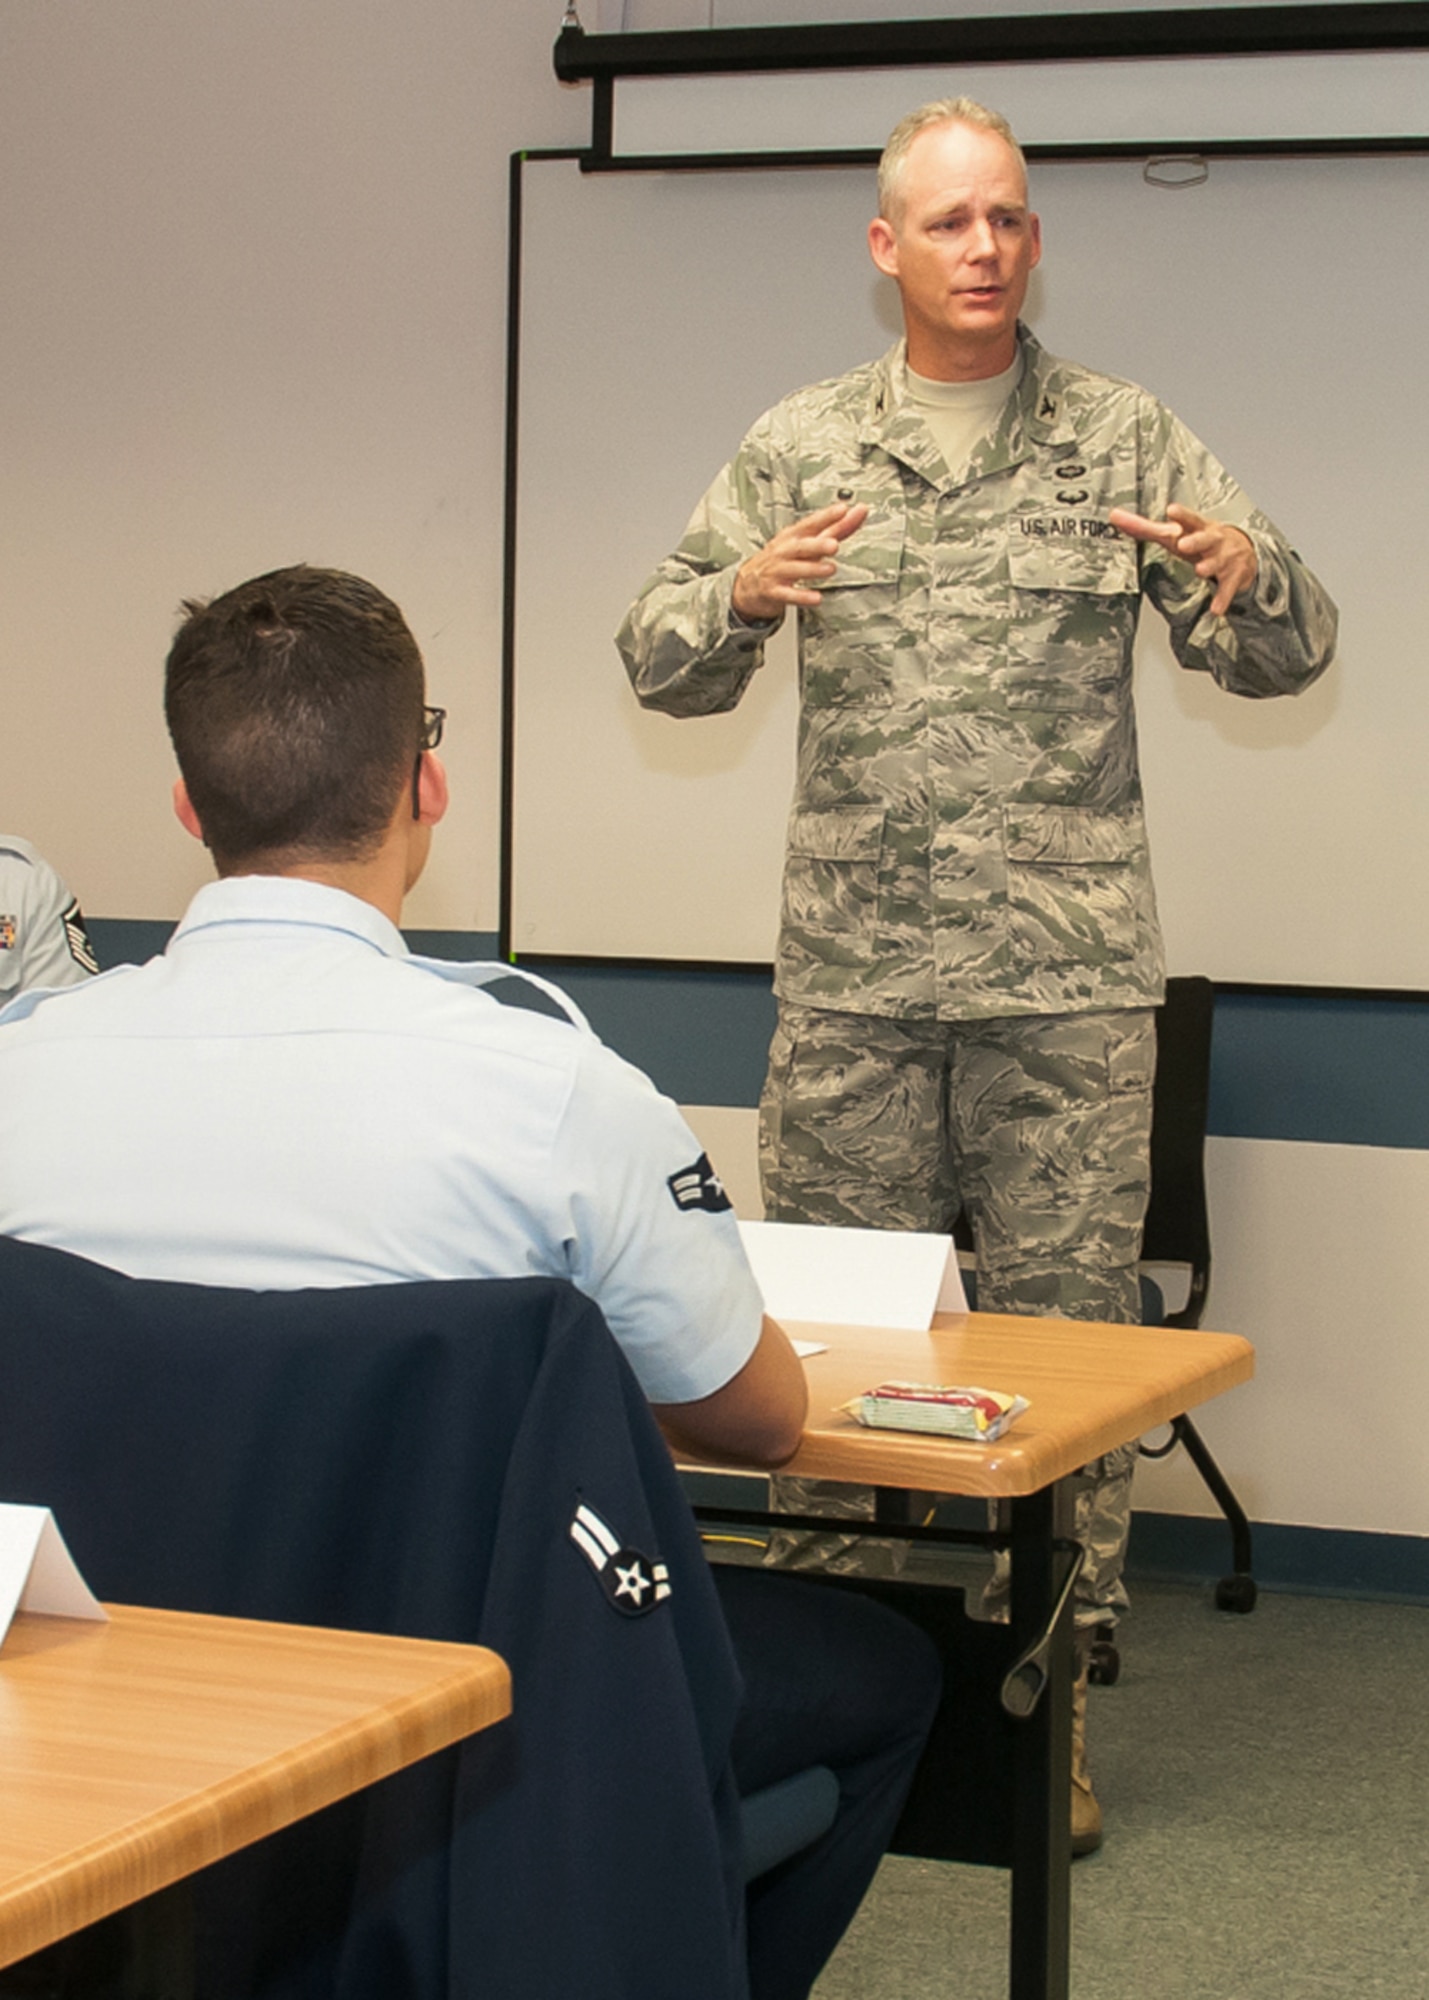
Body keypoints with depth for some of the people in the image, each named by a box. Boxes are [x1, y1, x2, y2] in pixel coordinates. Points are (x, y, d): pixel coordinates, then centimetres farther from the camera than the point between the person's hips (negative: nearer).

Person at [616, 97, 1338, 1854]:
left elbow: (1285, 658, 3)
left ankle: (1049, 1695, 11)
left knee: (1063, 1327, 2)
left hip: (1069, 979, -1)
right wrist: (742, 595, -16)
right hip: (851, 970, 1)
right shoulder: (800, 448, 7)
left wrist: (1245, 570, -20)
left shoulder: (1124, 442, 4)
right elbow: (662, 664, 6)